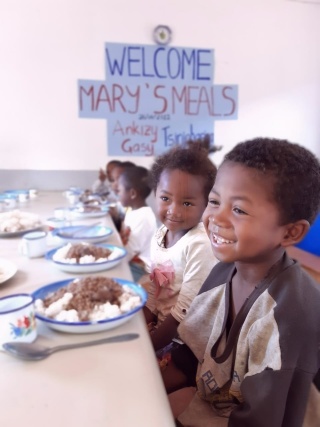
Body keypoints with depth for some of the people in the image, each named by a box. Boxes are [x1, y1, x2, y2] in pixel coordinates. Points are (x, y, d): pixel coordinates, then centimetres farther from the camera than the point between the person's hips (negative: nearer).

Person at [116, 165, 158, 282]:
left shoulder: (143, 217, -22)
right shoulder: (132, 211, 9)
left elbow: (128, 253, -21)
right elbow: (124, 238, 10)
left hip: (139, 268, -9)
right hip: (130, 262, 9)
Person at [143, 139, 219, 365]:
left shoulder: (200, 245, -25)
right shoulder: (160, 235, -1)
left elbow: (187, 309, -22)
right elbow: (154, 288, 6)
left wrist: (150, 345, -16)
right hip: (160, 326, 7)